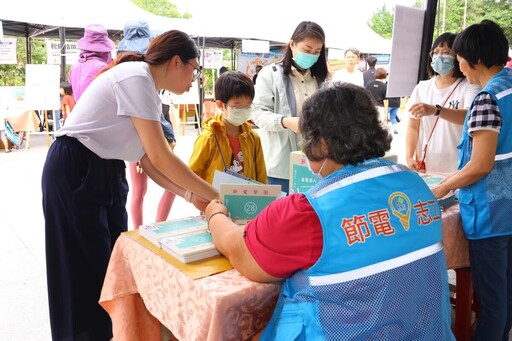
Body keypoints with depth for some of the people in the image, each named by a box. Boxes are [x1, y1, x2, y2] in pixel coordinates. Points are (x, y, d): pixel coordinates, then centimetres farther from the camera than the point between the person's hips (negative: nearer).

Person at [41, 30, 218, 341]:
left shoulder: (149, 90, 9)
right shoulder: (136, 77, -20)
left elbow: (148, 161, 6)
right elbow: (160, 157, -25)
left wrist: (191, 195, -4)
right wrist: (214, 196, -18)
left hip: (106, 174, 9)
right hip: (74, 174, -9)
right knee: (88, 268, 1)